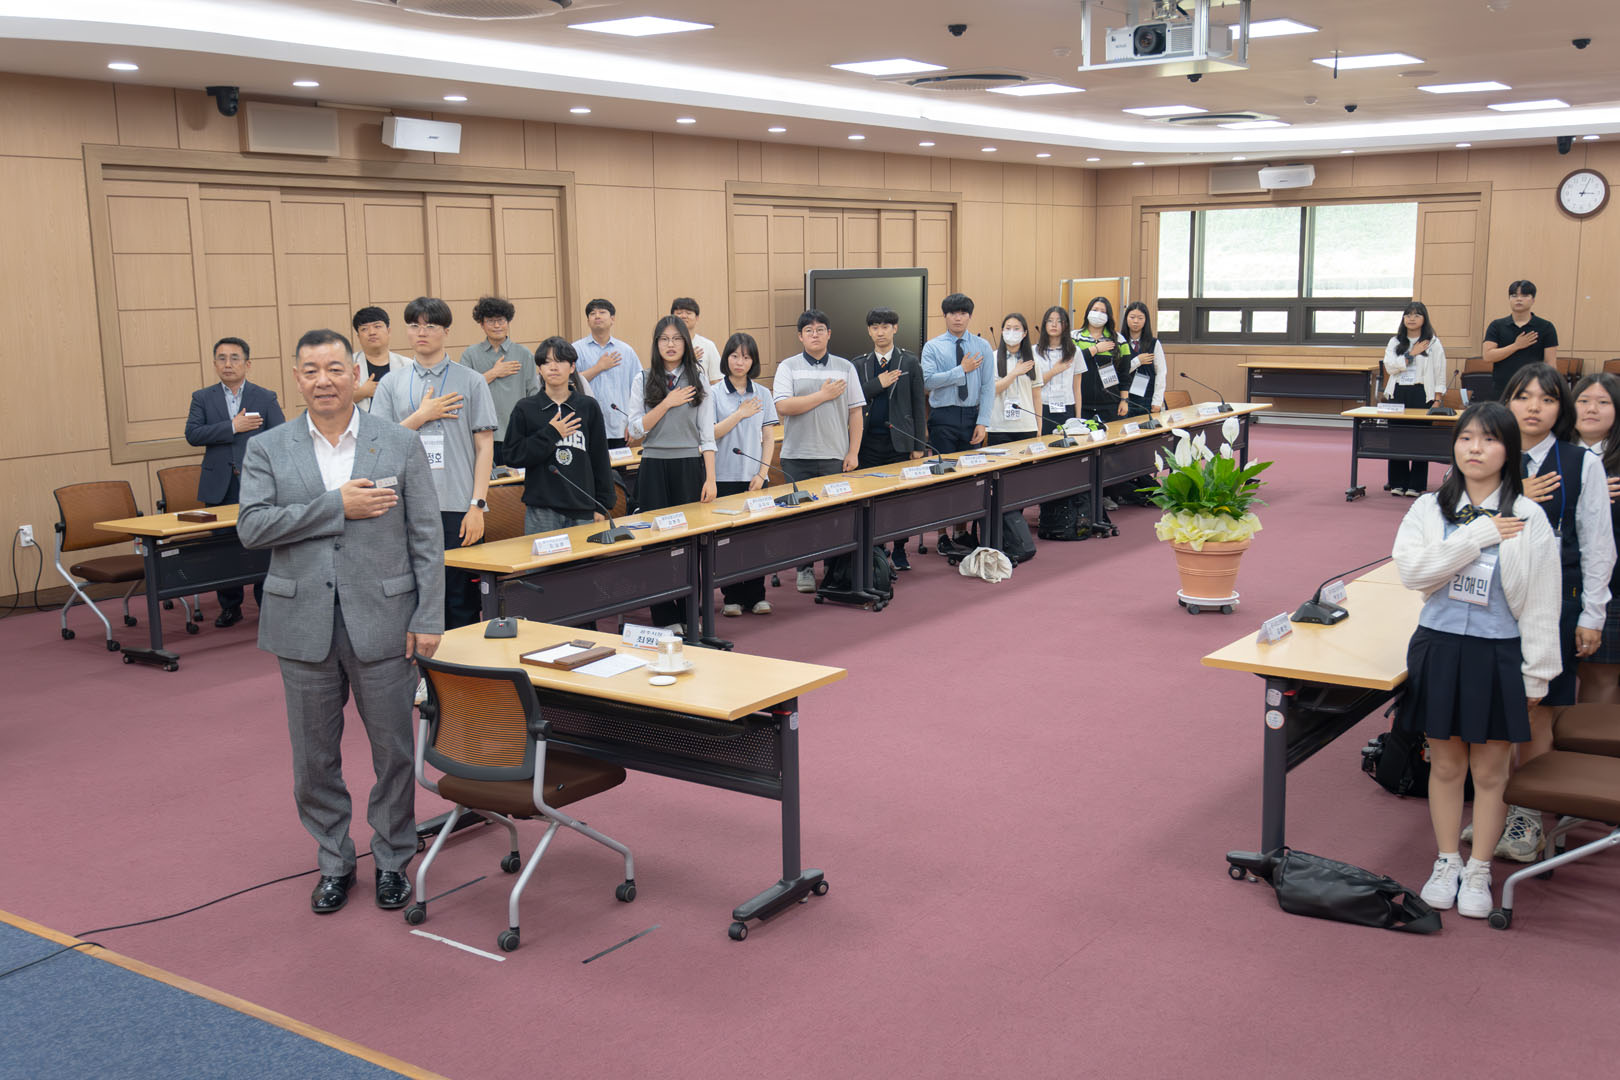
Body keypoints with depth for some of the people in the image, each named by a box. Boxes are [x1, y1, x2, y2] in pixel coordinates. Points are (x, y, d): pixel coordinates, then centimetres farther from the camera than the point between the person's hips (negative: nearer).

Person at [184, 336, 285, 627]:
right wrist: (233, 427, -15)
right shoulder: (202, 398, 7)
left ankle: (267, 605, 9)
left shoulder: (265, 398, 5)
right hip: (220, 486, 2)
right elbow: (192, 434, -7)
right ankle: (230, 606, 17)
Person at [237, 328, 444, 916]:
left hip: (381, 620, -1)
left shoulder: (400, 444, 1)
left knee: (394, 751, 7)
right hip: (304, 624, 1)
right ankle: (334, 862, 28)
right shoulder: (267, 449, 3)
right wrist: (338, 505, -17)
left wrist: (428, 619, -6)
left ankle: (393, 860, 26)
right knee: (315, 757, 11)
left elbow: (427, 539, 0)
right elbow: (251, 525, -10)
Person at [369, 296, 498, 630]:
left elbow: (484, 446, 1)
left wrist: (477, 505, -7)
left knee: (462, 602, 2)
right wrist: (422, 416, -7)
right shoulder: (391, 386, 10)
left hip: (458, 507, -2)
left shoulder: (471, 382, 4)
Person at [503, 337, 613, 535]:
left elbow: (600, 459, 9)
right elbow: (512, 457, -3)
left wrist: (602, 506, 6)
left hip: (583, 510, 1)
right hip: (541, 511, -1)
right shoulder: (525, 409, 3)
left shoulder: (589, 406, 6)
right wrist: (550, 434, -10)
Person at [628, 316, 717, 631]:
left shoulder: (698, 380, 5)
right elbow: (635, 429, -2)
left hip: (689, 465, 0)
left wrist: (710, 478, -4)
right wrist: (667, 404, -11)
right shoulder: (644, 380, 5)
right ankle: (665, 618, 7)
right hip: (654, 466, 0)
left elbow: (707, 434, 3)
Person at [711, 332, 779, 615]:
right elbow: (710, 434, -7)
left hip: (755, 476, 2)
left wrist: (762, 473, -4)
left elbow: (769, 438, 6)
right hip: (725, 477, -2)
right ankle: (732, 596, 10)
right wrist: (740, 414, -10)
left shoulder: (763, 394, 7)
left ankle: (756, 595, 12)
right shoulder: (714, 393, -1)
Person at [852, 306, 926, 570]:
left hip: (899, 440, -1)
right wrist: (878, 384, -13)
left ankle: (899, 551, 15)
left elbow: (919, 405, 4)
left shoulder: (910, 363, 5)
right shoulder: (858, 365, 8)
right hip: (868, 441, 1)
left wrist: (918, 445, 0)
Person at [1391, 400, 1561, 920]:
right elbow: (1411, 569, -15)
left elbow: (1542, 604, -2)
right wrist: (1477, 536, -18)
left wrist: (1536, 675, -3)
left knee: (1489, 770, 8)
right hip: (1439, 648, 1)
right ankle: (1447, 863, 29)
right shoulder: (1429, 510, 1)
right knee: (1446, 765, 12)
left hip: (1499, 656, -1)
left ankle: (1478, 872, 24)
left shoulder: (1528, 520, -4)